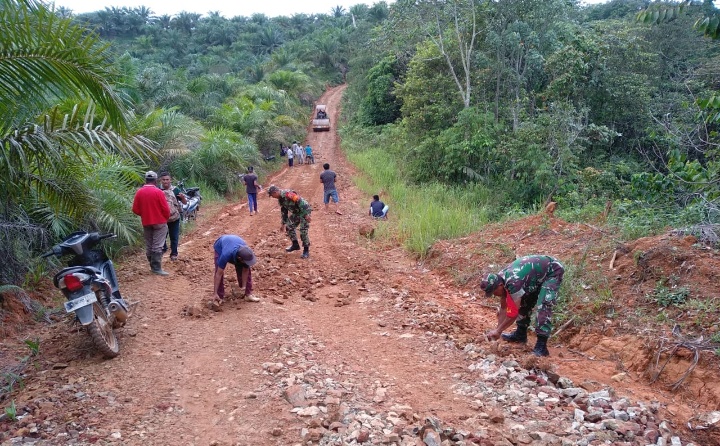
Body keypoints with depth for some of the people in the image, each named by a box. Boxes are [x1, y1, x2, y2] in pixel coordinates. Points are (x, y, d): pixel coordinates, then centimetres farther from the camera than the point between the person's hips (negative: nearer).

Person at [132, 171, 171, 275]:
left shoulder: (139, 192, -2)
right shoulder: (158, 192, -13)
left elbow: (135, 210, 1)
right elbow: (165, 209, -12)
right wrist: (166, 217, 7)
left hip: (146, 223, 4)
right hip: (159, 222, -4)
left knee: (149, 246, 13)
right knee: (157, 246, -3)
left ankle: (153, 266, 21)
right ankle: (156, 268, -6)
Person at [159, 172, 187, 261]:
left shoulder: (175, 190, -7)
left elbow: (185, 202, -5)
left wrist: (183, 197, -28)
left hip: (174, 218, -2)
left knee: (174, 237, 6)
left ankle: (174, 253, 17)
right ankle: (163, 248, 39)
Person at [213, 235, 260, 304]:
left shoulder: (247, 253, -36)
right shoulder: (226, 255, -47)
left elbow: (245, 271, -20)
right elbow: (219, 274, -38)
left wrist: (243, 286, -19)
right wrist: (215, 293, -35)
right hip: (220, 246, -3)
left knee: (247, 270, -7)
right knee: (219, 272, -19)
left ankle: (248, 294, 2)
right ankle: (220, 297, -7)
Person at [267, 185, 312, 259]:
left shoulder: (288, 194, -26)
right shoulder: (280, 199, 7)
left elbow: (300, 202, -29)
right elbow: (284, 211, 19)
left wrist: (306, 215, -27)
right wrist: (283, 223, 23)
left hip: (304, 211, -10)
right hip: (296, 212, 10)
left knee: (303, 231, -12)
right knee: (289, 227, 10)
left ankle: (306, 250, -1)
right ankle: (295, 245, 24)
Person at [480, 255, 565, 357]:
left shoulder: (513, 283, -35)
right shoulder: (500, 279, -8)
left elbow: (514, 313, -28)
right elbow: (503, 308, 4)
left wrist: (498, 331, -18)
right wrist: (497, 330, 3)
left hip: (553, 271, -9)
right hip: (540, 272, 9)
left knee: (544, 306, -20)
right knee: (524, 303, 10)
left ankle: (541, 346, -19)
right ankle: (520, 334, 27)